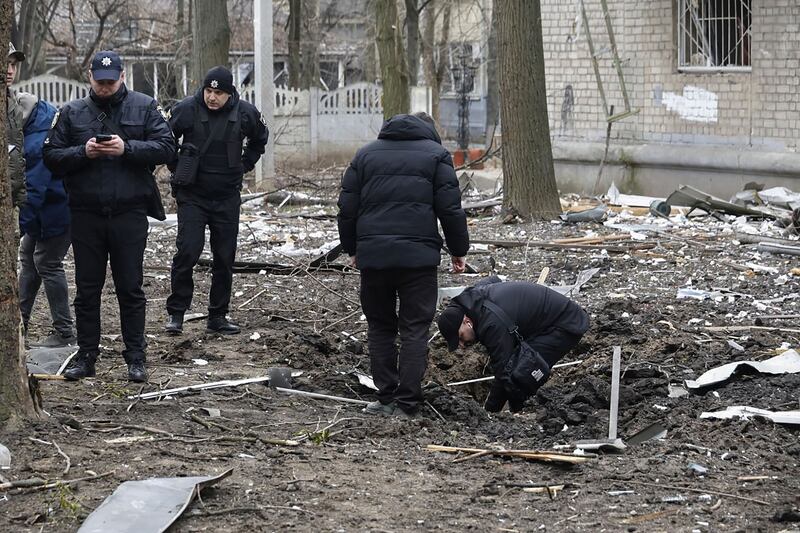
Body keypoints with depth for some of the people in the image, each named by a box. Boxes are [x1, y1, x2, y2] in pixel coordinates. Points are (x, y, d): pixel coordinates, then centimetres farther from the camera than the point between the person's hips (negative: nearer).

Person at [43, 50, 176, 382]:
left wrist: (126, 148, -16)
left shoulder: (144, 107, 4)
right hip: (85, 215, 2)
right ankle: (86, 355, 16)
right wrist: (83, 152, -13)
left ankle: (135, 357, 10)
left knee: (130, 289, 4)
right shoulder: (72, 113, 7)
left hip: (129, 214, -2)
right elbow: (51, 156, 4)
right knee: (87, 289, 8)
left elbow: (166, 147, -5)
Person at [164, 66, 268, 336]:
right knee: (187, 251, -13)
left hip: (227, 197, 3)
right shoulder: (187, 109, -10)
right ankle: (175, 312, -3)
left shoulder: (245, 113, -3)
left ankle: (217, 316, 15)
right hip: (192, 195, -3)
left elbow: (260, 138, 19)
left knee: (225, 257, 6)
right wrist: (177, 167, 2)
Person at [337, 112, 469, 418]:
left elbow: (347, 208, 12)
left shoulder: (366, 154, 15)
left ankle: (386, 398, 10)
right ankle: (406, 404, -3)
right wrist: (458, 250, 8)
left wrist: (352, 249, 22)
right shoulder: (436, 154, 6)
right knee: (415, 329, 1)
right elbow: (450, 209, -1)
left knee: (380, 326, 13)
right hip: (418, 255, -3)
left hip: (373, 254, 3)